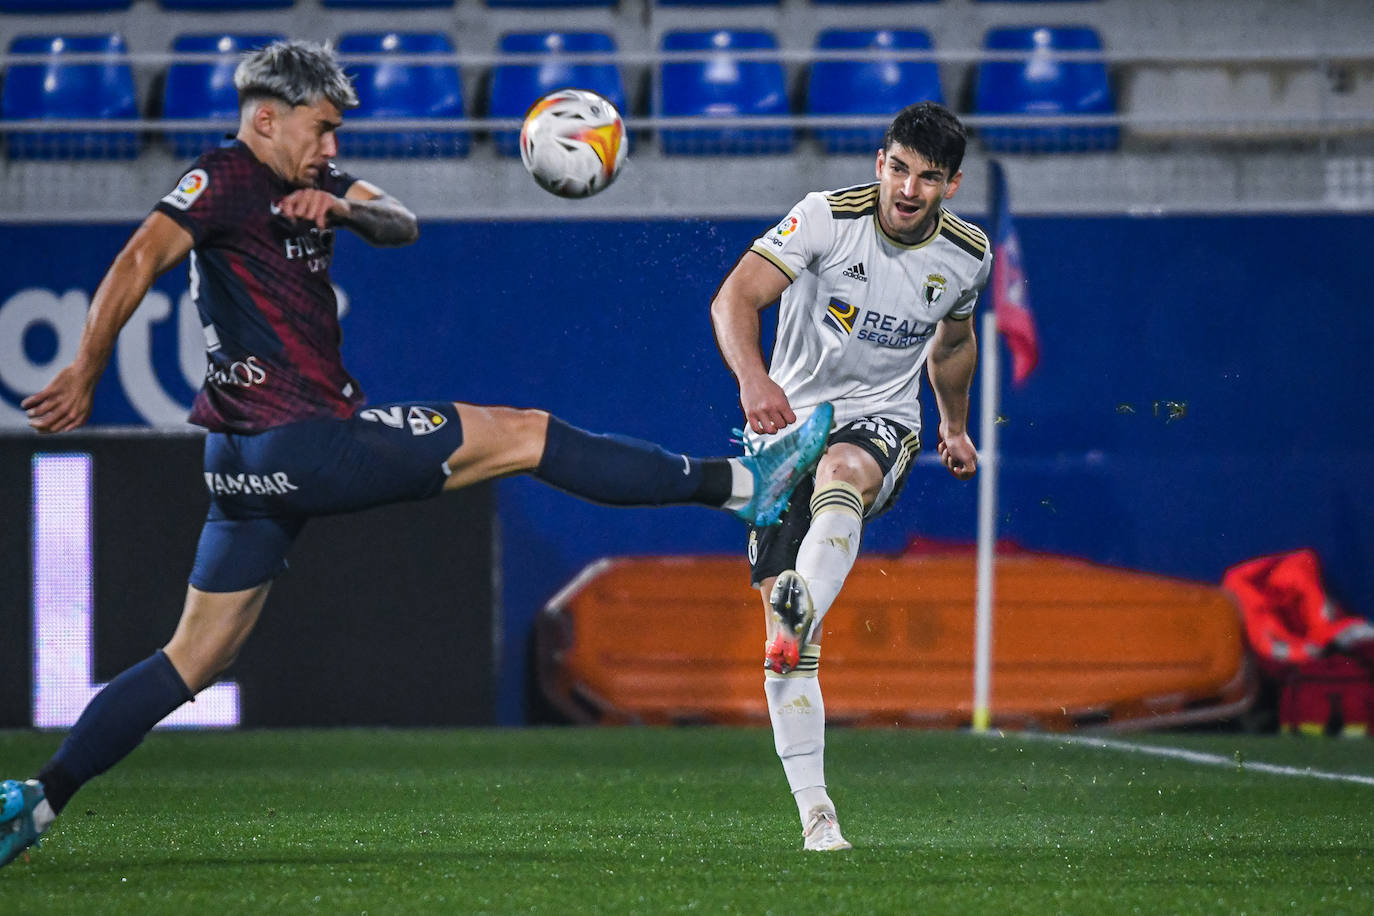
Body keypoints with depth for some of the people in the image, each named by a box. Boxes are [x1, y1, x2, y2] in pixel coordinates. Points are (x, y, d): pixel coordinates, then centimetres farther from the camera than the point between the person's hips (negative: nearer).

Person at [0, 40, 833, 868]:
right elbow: (141, 260, -22)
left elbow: (400, 224, 6)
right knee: (527, 434, -4)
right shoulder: (226, 179, -9)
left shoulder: (305, 183, 18)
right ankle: (742, 485, -1)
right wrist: (84, 378, -31)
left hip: (254, 462, 10)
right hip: (303, 440, -10)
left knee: (200, 656, 10)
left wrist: (344, 209, -17)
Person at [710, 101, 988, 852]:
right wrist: (752, 376, -43)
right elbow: (735, 297, -25)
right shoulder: (829, 218, -14)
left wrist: (955, 426, 32)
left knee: (845, 473, -40)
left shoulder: (966, 253, 0)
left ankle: (799, 615, -63)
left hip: (881, 422, 1)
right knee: (784, 646, -9)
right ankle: (814, 811, -6)